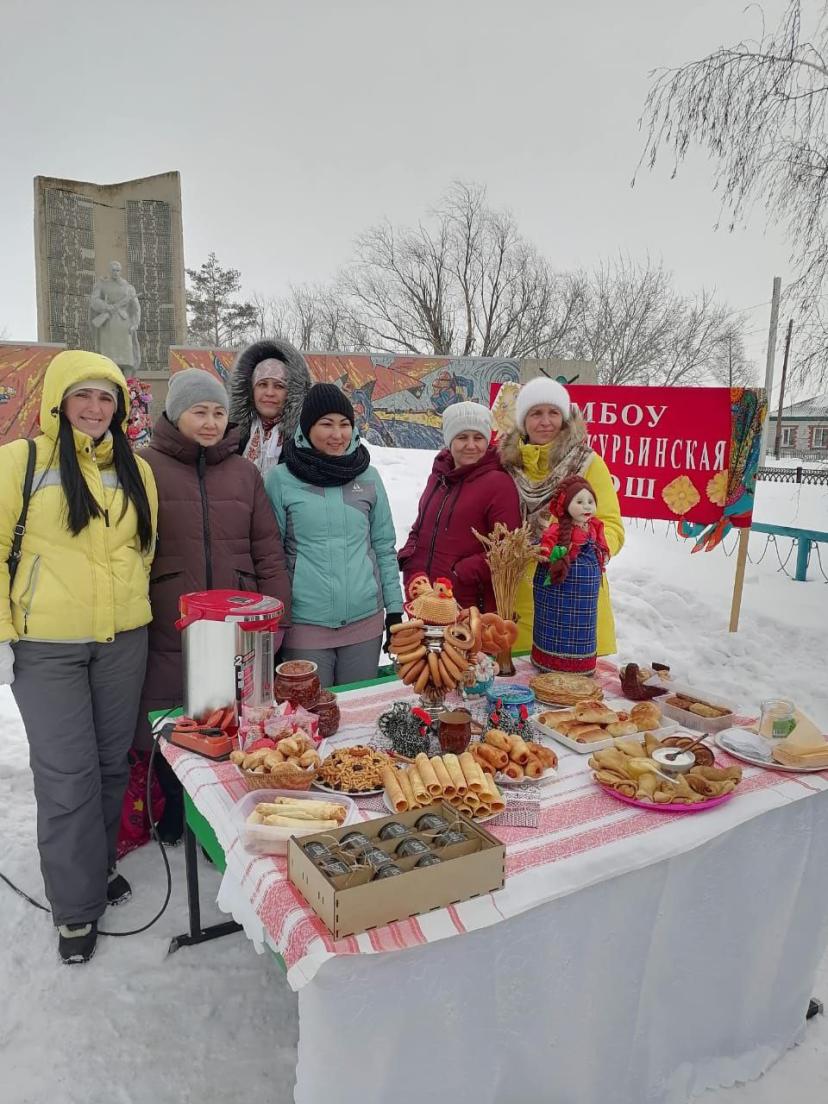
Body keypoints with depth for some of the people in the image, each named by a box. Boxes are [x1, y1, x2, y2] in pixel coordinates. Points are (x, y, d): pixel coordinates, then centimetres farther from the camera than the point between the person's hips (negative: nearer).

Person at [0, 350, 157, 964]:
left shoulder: (136, 470, 8)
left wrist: (129, 606, 13)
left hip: (124, 640, 4)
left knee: (113, 762, 14)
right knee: (68, 774, 0)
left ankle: (98, 863, 36)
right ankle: (77, 906, 17)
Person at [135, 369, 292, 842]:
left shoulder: (244, 472, 8)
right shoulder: (145, 466, -1)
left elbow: (269, 551, 8)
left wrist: (277, 619, 3)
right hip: (168, 630, -2)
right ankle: (177, 812, 35)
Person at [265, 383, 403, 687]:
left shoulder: (369, 476, 5)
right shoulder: (281, 479, -3)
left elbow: (384, 548, 9)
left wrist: (395, 611, 7)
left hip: (365, 621, 3)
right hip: (304, 625, -2)